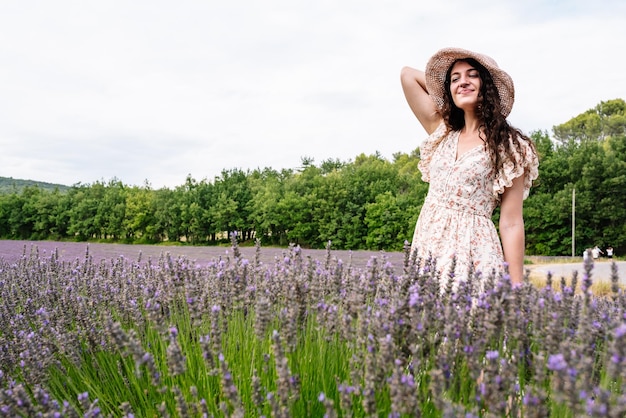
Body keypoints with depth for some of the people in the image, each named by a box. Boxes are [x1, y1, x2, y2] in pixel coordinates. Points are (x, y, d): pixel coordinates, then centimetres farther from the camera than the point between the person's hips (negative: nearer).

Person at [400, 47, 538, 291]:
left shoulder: (507, 145, -2)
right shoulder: (442, 132, 11)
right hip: (427, 247, 5)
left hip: (473, 251, -4)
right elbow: (407, 74, 15)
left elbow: (511, 224, -6)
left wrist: (516, 287, -10)